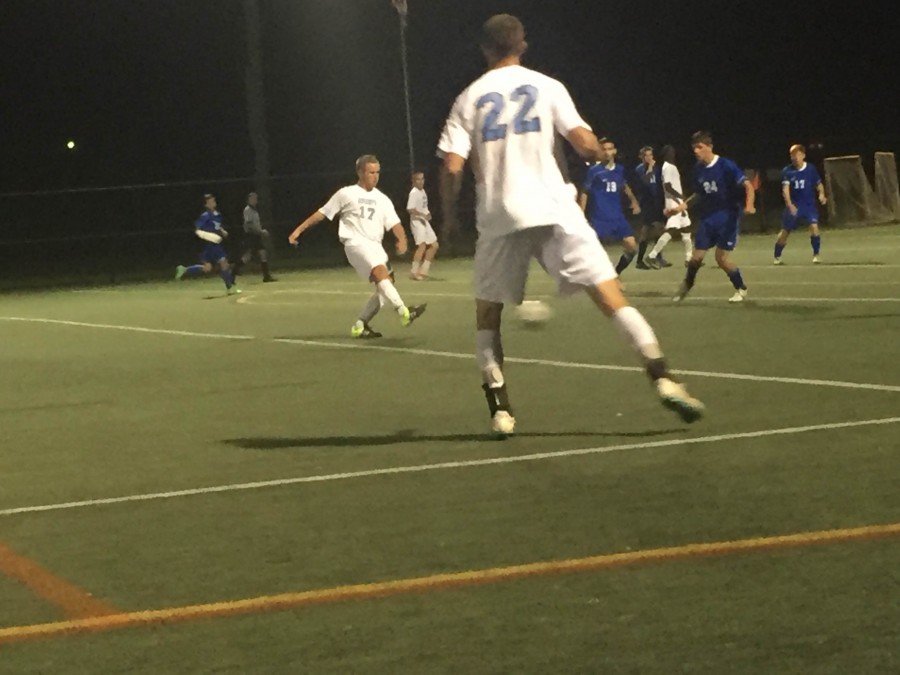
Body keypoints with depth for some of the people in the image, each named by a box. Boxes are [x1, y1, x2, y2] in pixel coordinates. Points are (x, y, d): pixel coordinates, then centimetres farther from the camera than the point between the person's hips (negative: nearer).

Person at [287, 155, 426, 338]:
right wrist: (299, 229, 8)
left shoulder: (382, 199, 16)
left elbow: (394, 223, 6)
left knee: (386, 282, -4)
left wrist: (402, 240, -15)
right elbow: (322, 213, 11)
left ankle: (360, 326, 8)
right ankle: (403, 312, -43)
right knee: (381, 272, -28)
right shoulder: (346, 194, 6)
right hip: (356, 242, -6)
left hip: (375, 247, 6)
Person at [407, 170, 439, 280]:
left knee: (434, 245, 11)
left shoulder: (423, 191, 14)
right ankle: (414, 271, -16)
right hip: (417, 221, -10)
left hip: (424, 221, 10)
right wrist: (423, 214, -28)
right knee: (422, 245, -21)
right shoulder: (414, 193, -13)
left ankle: (423, 270, 16)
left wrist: (428, 214, 5)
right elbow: (410, 209, -22)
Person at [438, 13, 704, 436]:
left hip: (498, 218, 1)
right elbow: (584, 143, -5)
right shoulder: (546, 87, 5)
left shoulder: (469, 99, 8)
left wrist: (449, 216, 13)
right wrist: (600, 153, 19)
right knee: (609, 294, -2)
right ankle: (662, 378, -14)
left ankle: (500, 410, 7)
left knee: (487, 314, 17)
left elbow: (452, 167, -2)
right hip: (552, 210, -1)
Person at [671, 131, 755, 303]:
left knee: (722, 257, -7)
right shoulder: (698, 169, 2)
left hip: (727, 218, -5)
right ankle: (686, 286, 25)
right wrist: (683, 205, 5)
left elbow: (748, 185, -18)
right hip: (707, 219, 5)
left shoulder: (725, 166, -16)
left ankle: (741, 289, 15)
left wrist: (749, 205, -35)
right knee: (696, 257, 0)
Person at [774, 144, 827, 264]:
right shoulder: (787, 171, -7)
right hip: (793, 206, 0)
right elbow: (785, 189, -15)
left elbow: (818, 184, 7)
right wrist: (789, 204, -29)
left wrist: (821, 194, -15)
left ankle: (816, 255, -5)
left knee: (814, 227, -19)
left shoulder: (811, 169, -3)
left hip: (809, 205, 0)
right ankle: (777, 257, 24)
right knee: (785, 231, 5)